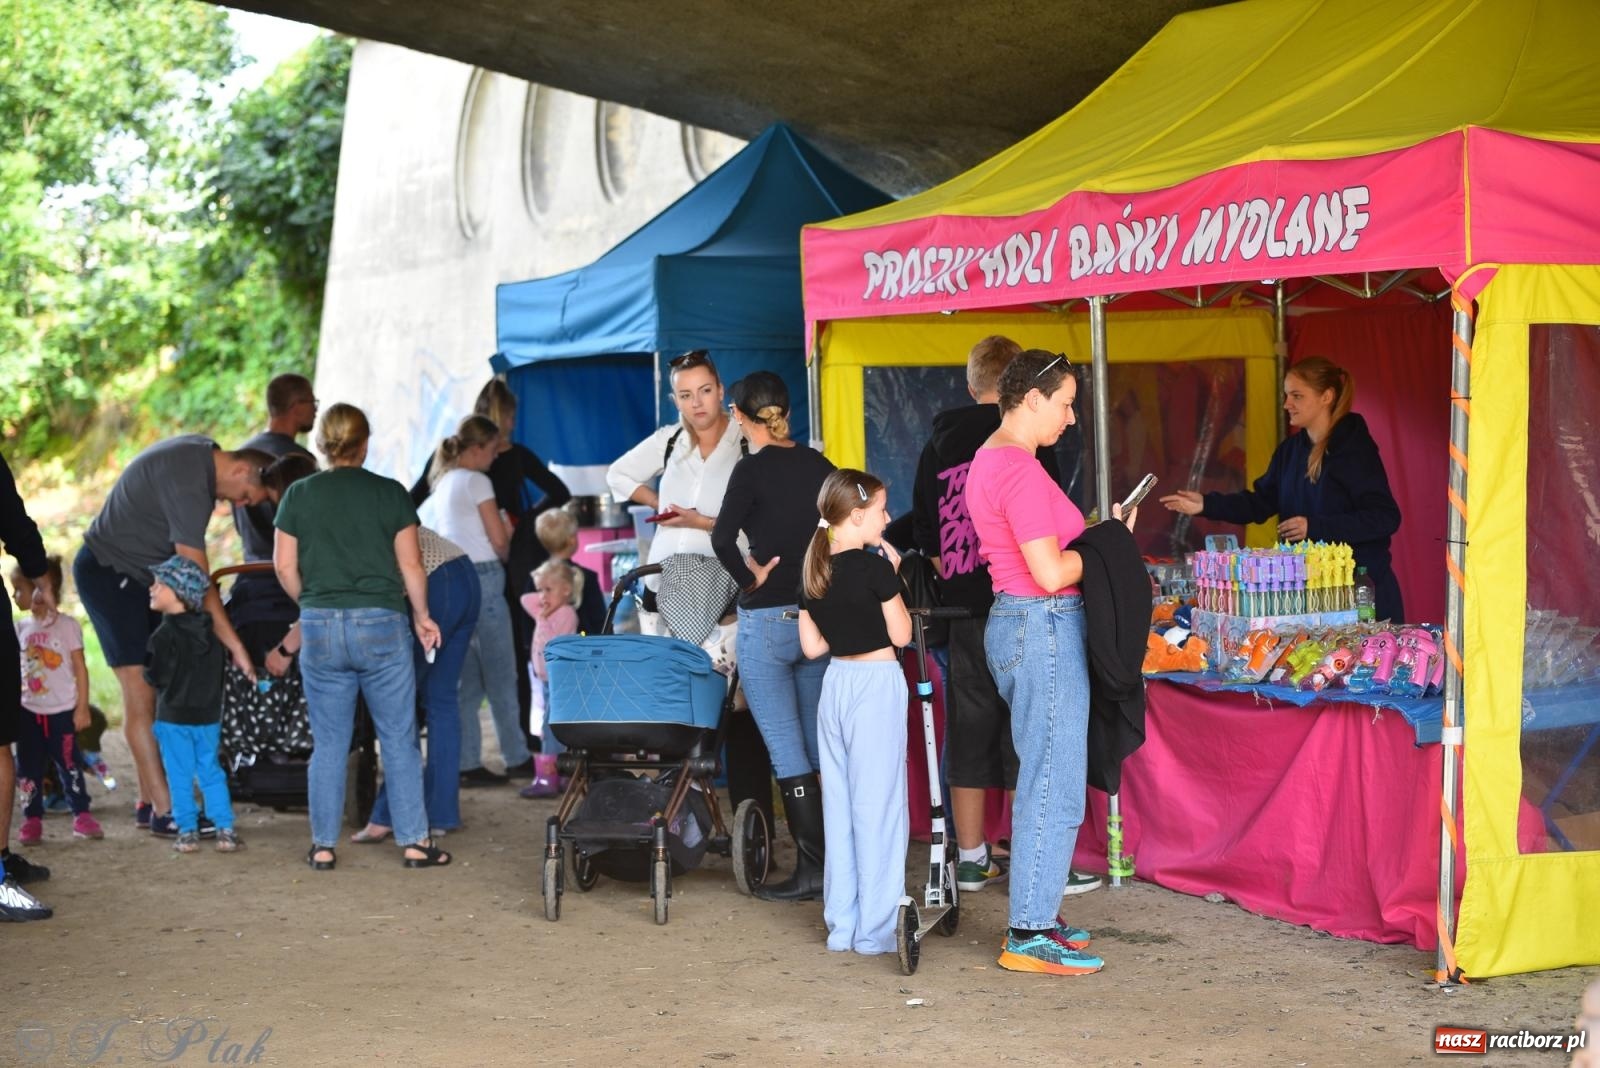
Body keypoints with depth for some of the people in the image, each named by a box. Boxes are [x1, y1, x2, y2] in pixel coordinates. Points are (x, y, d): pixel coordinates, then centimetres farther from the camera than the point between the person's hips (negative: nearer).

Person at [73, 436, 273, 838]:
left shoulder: (203, 453, 2)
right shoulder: (187, 482, -28)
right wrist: (235, 646, -26)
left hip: (139, 574, 10)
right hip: (109, 574, -10)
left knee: (156, 691, 5)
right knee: (141, 692, -11)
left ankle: (149, 802, 8)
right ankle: (164, 811, -12)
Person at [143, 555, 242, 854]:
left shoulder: (165, 635, -16)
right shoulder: (209, 630, 5)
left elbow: (158, 677, -17)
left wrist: (147, 669, 2)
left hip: (174, 717, -6)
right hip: (209, 715, 6)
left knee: (180, 776, 4)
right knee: (211, 771, 12)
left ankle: (188, 832, 5)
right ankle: (226, 830, 8)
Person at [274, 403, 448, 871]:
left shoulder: (299, 495, 3)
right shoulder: (390, 493, -1)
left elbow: (284, 565, 2)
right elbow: (410, 564, -1)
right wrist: (422, 616, 12)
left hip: (321, 627, 1)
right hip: (381, 625, -1)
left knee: (328, 744, 9)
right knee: (399, 740, 6)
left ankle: (323, 846, 11)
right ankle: (414, 841, 8)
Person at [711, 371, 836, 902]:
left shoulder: (753, 469, -10)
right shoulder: (818, 465, 7)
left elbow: (724, 539, -22)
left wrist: (751, 577, -8)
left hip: (768, 619, -6)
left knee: (787, 750, -3)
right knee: (819, 744, 13)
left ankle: (811, 868, -4)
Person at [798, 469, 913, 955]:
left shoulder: (813, 573, 5)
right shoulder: (874, 568, -14)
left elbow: (812, 646, 8)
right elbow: (900, 635, -8)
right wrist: (893, 577, -2)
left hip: (835, 683, 7)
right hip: (876, 685, -7)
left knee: (839, 802, 11)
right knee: (878, 804, -2)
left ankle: (841, 923, 16)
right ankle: (876, 928, 1)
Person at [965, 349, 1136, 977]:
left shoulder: (989, 460, 14)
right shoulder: (1020, 470, -18)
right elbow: (1052, 572, -21)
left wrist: (1091, 534, 12)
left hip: (1014, 622, 11)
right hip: (1045, 627, -11)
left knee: (1040, 781, 17)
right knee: (1054, 790, -5)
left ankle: (1035, 916, 24)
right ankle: (1030, 936, -1)